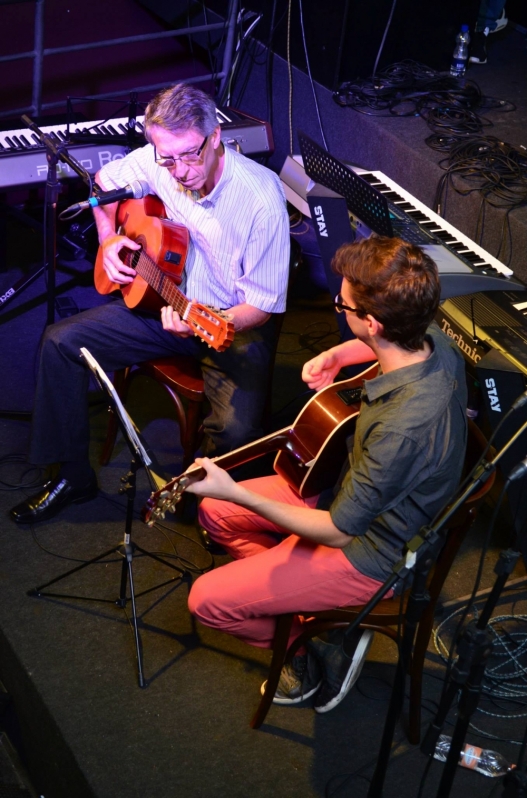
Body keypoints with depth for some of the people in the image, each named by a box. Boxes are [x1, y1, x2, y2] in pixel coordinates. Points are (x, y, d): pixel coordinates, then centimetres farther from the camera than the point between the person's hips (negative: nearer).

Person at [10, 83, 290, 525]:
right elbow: (106, 180, 14)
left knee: (236, 430, -30)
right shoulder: (154, 162, -11)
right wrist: (108, 238, -2)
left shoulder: (262, 198, -27)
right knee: (61, 342, -6)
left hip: (235, 324, -5)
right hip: (163, 302, 6)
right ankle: (74, 475, 10)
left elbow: (264, 305, -22)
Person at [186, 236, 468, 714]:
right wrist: (335, 355, -1)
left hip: (372, 555, -8)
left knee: (207, 600, -5)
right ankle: (292, 597, 21)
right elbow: (388, 346, 14)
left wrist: (234, 492, -26)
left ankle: (315, 644, 15)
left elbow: (337, 531, -27)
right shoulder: (434, 343, -15)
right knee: (215, 513, 13)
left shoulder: (402, 426, -40)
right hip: (362, 492, 8)